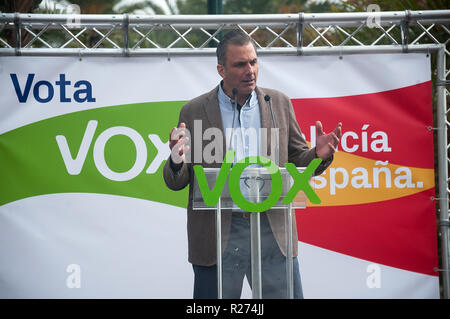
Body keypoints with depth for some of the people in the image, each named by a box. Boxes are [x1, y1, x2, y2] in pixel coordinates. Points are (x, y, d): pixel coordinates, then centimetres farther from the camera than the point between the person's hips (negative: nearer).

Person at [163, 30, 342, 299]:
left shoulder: (279, 103, 9)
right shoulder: (194, 111, 4)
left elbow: (298, 162, 14)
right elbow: (175, 183, 5)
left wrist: (319, 155, -8)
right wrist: (177, 161, -18)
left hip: (273, 233, 1)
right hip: (217, 237, -1)